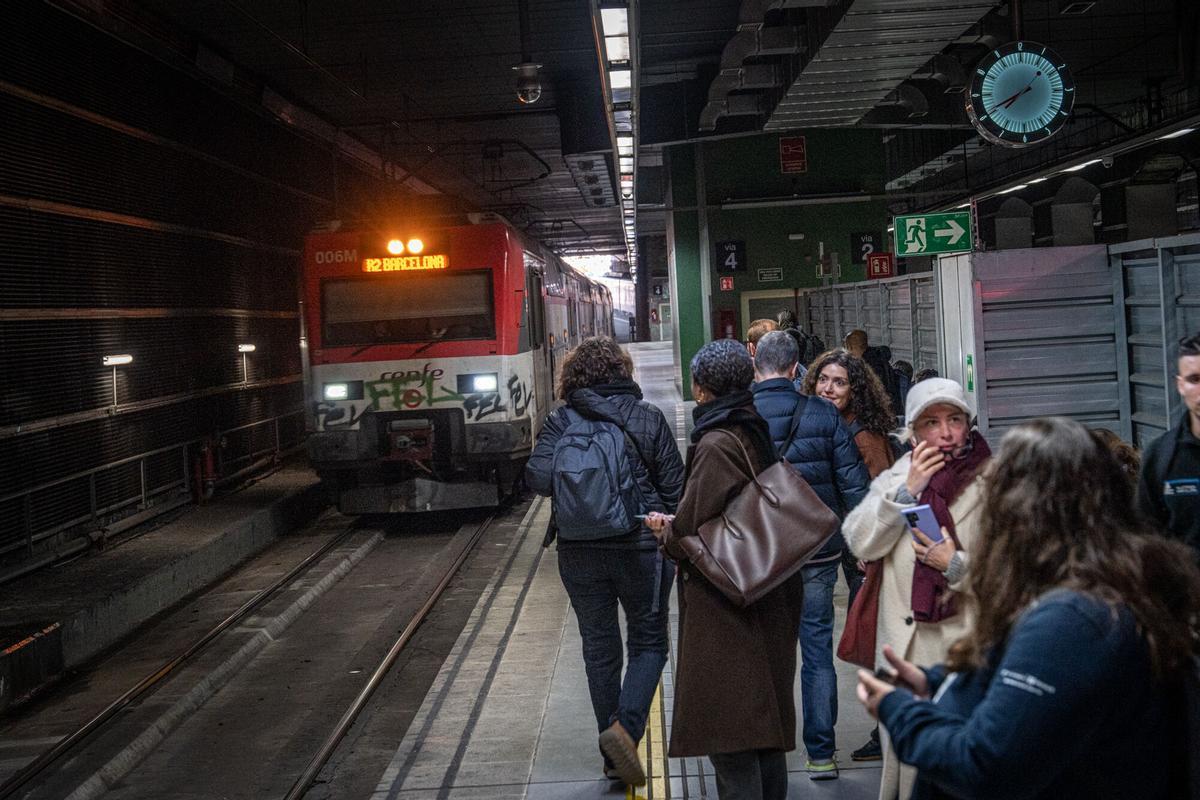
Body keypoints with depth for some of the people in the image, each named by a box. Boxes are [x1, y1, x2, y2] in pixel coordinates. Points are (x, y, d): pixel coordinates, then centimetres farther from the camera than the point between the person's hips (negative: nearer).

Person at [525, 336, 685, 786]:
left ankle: (614, 757, 19)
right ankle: (626, 725, -11)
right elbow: (674, 487, -2)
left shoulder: (560, 421, -3)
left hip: (580, 553, 2)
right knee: (648, 643, 12)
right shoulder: (648, 418, -3)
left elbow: (538, 477, -15)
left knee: (599, 648, 13)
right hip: (641, 548, -2)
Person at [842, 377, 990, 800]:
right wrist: (907, 491, -10)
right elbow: (861, 543, -4)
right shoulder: (896, 477, 10)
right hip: (903, 644, 4)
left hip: (966, 645, -4)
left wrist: (958, 566, -18)